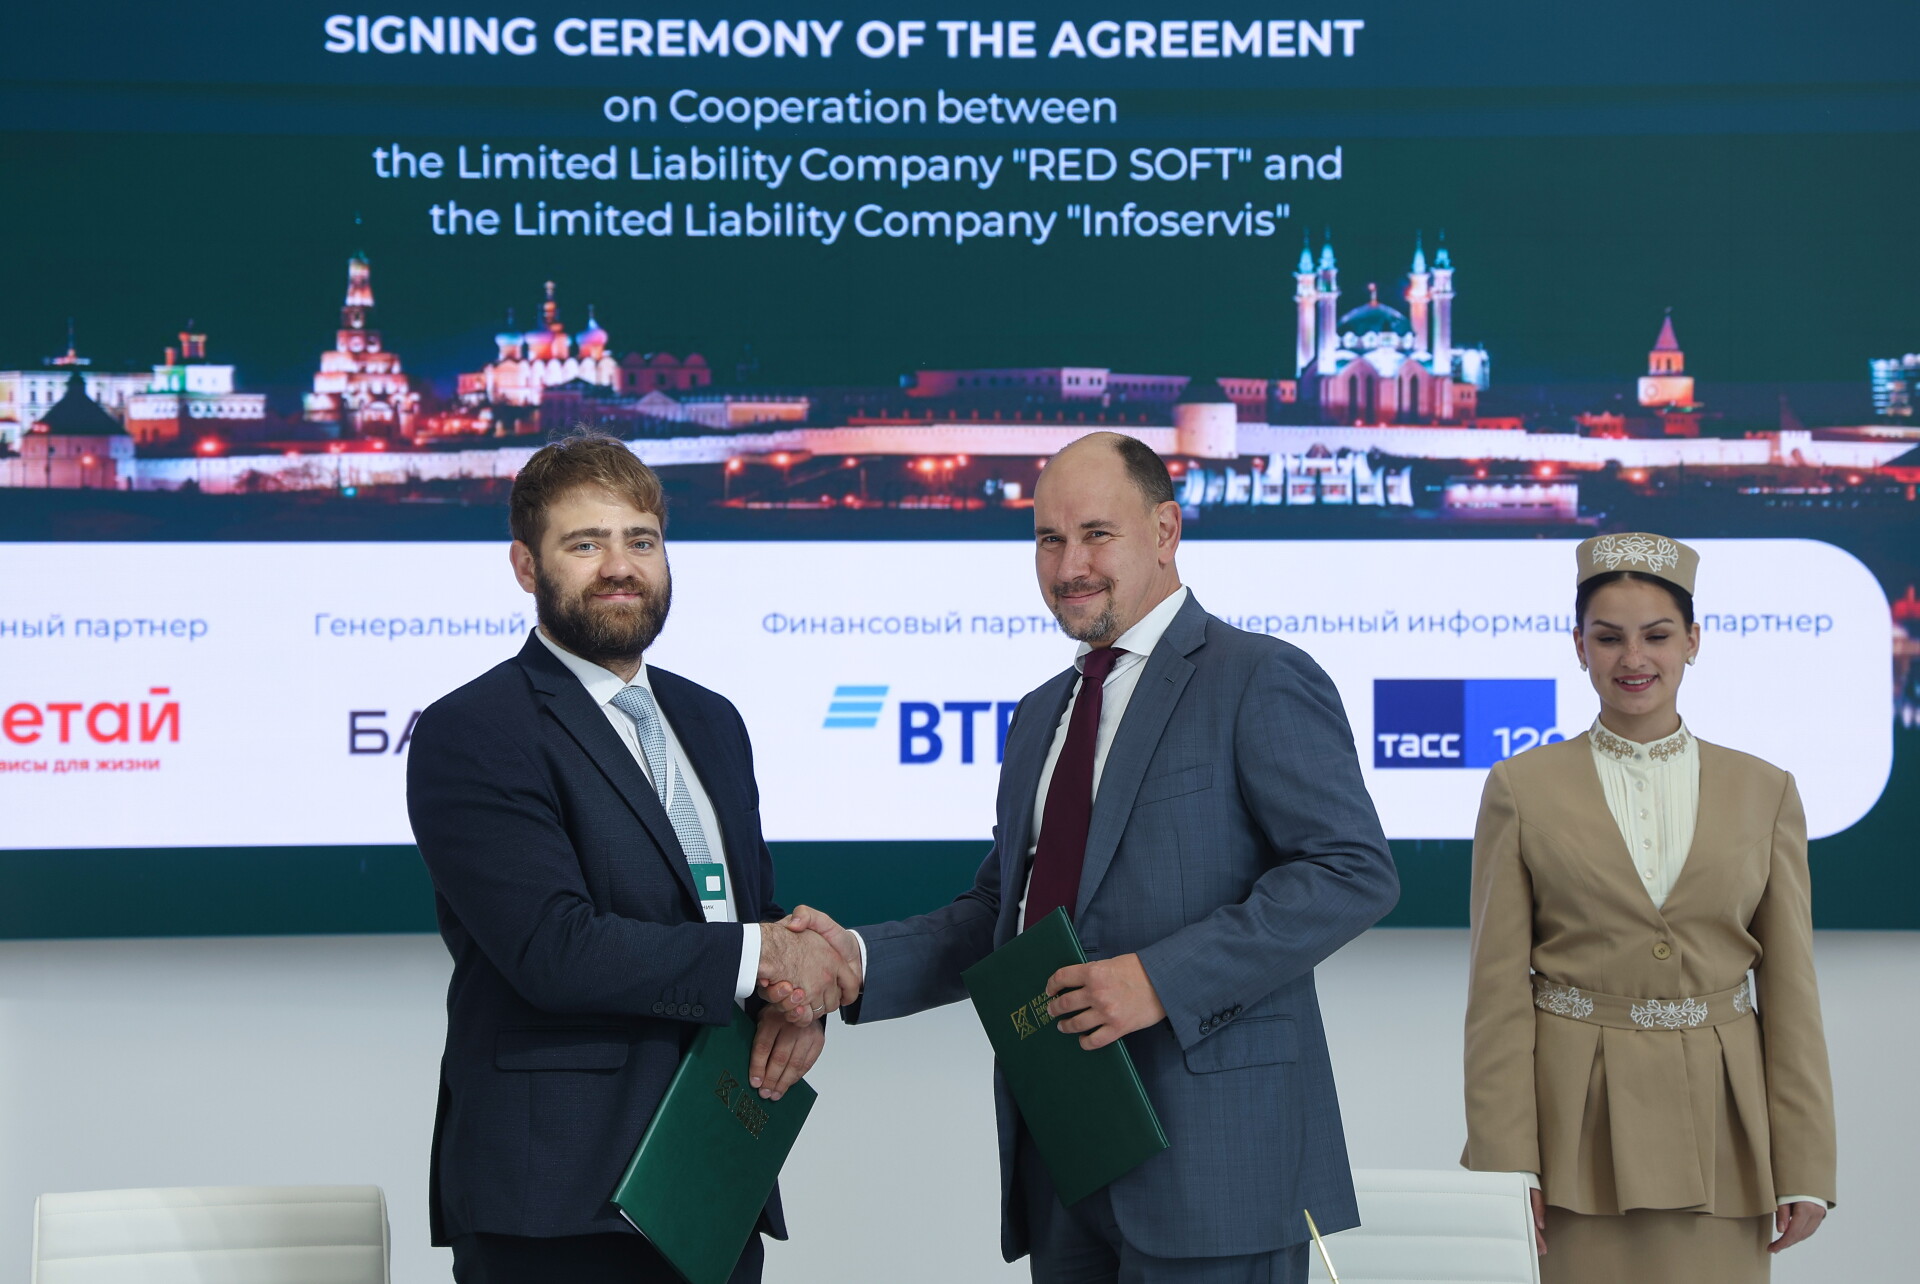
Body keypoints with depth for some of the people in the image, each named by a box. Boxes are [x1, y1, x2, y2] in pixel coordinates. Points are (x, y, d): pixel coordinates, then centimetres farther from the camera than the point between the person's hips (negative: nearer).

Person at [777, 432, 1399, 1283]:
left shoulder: (1260, 682, -4)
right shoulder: (1041, 716, 21)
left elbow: (1353, 871, -14)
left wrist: (1162, 979, -21)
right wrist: (860, 962, 4)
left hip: (1208, 1148, -7)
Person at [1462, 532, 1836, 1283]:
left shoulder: (1763, 791, 6)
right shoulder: (1521, 790, 2)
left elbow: (1791, 995, 5)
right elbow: (1498, 995, 0)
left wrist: (1805, 1168, 0)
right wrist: (1506, 1165, -7)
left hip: (1717, 1127, 1)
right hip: (1577, 1128, -1)